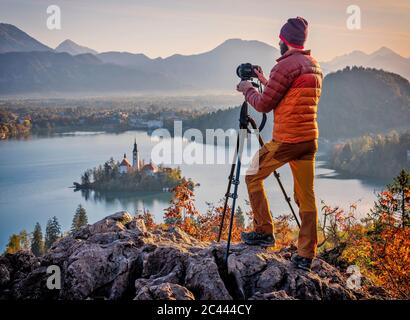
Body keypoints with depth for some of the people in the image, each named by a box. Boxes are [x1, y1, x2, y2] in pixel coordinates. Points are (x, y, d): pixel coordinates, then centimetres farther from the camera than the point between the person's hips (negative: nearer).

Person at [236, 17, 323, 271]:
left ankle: (264, 232, 13)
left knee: (253, 177, 12)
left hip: (285, 140, -8)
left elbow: (264, 104, -11)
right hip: (309, 139, 8)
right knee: (306, 196, 7)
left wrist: (248, 89, 7)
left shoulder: (286, 65, -13)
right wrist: (266, 83, 25)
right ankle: (306, 255, 8)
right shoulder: (315, 67, 15)